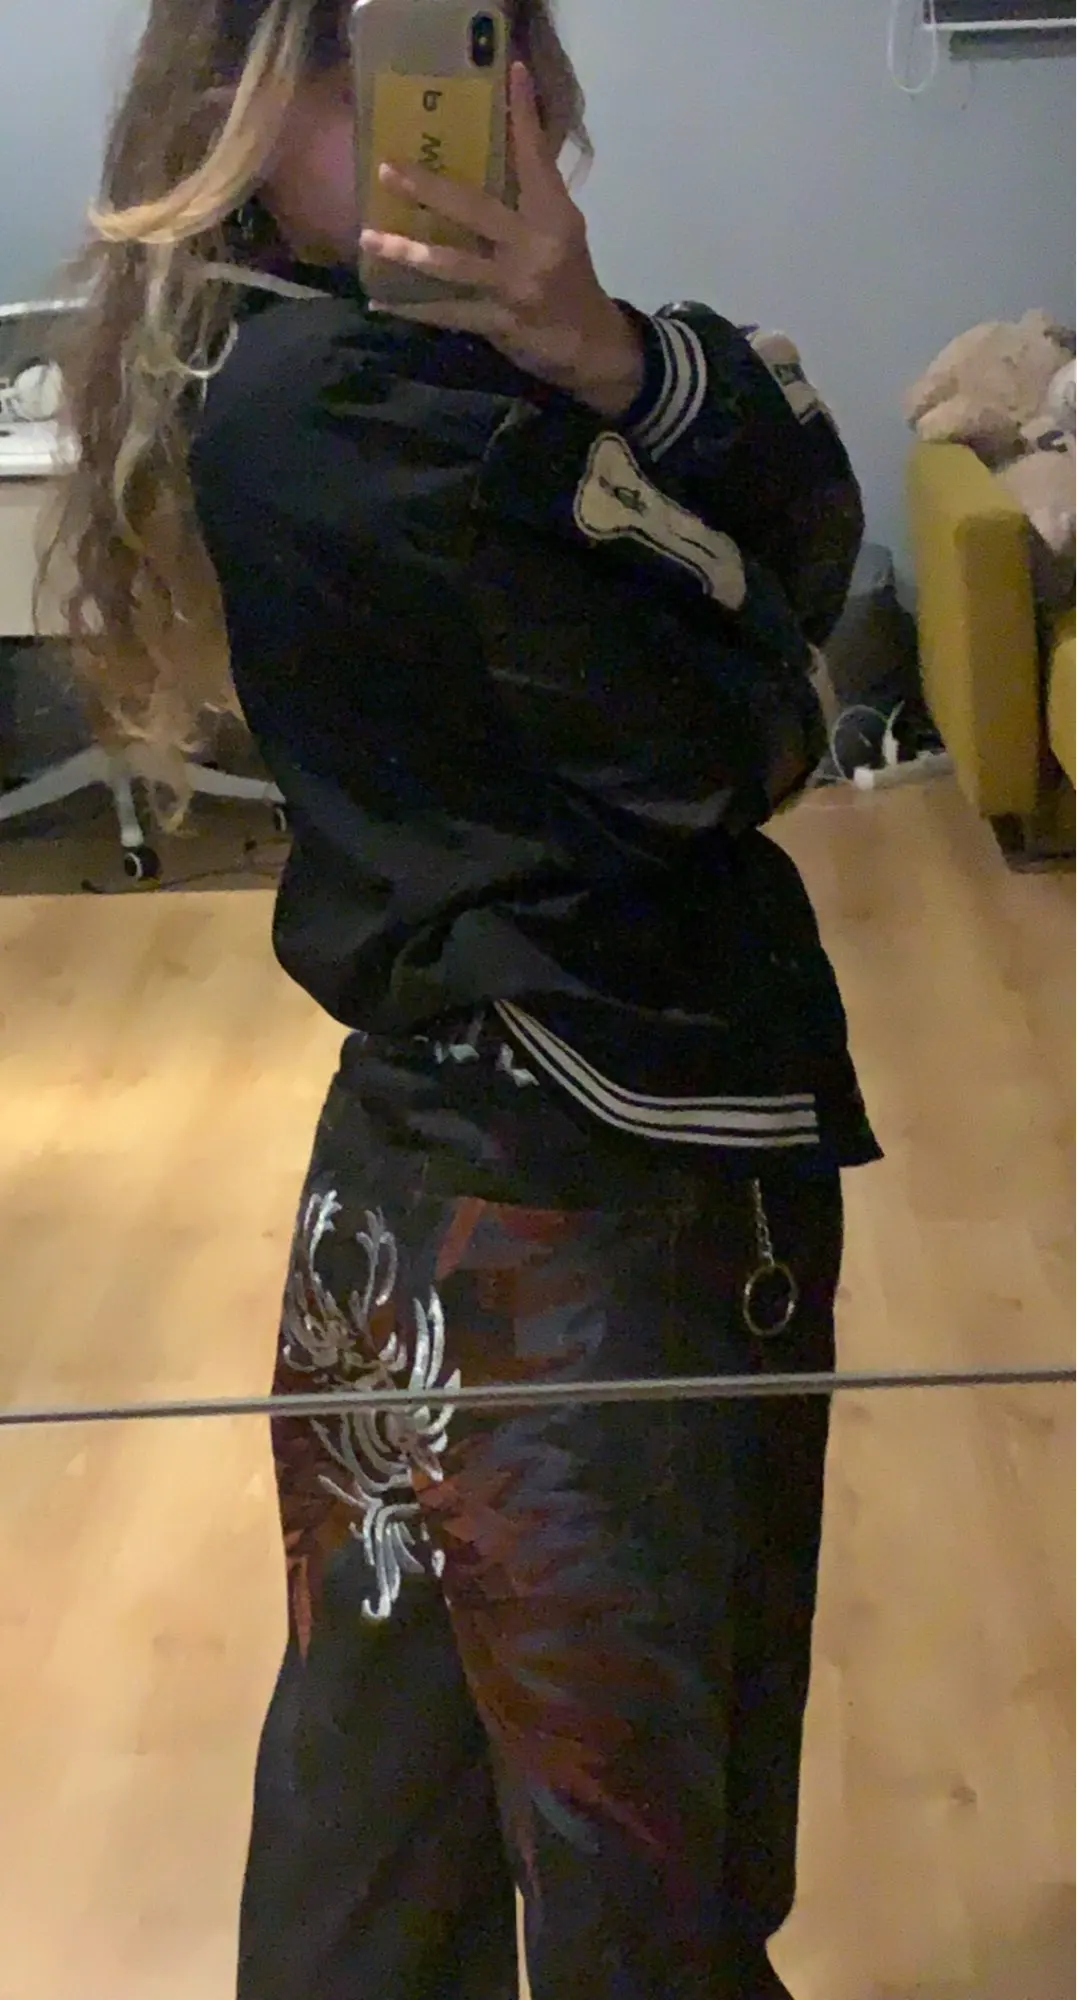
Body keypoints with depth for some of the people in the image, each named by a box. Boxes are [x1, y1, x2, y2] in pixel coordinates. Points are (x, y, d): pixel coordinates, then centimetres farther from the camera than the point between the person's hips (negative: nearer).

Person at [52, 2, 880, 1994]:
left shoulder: (425, 340, 5)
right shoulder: (326, 402, -22)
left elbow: (815, 515, -2)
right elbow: (712, 737, -20)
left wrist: (615, 360, -21)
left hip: (663, 1115, 9)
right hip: (574, 1173, -9)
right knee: (620, 1773, 8)